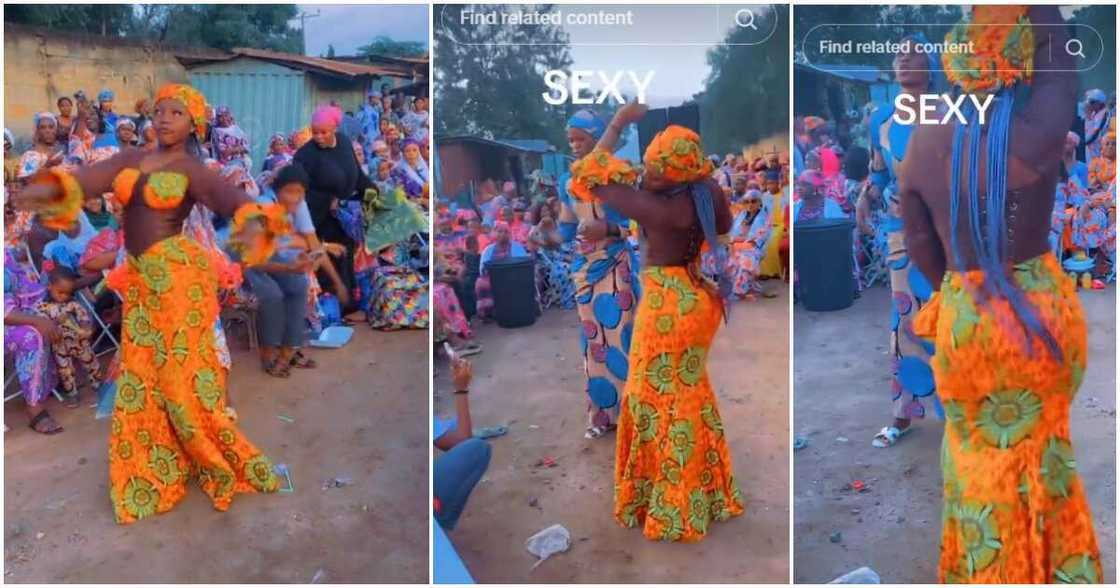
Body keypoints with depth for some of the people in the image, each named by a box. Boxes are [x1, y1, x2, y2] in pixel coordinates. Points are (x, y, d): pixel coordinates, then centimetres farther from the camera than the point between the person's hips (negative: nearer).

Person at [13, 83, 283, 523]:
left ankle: (228, 463, 17)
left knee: (183, 377, 0)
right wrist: (50, 188, -28)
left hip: (178, 276, -6)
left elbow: (232, 198, -22)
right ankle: (155, 473, 29)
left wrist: (254, 223, -45)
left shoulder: (193, 171, -5)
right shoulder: (130, 159, 10)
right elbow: (91, 178, -7)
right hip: (139, 278, 6)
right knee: (143, 379, 12)